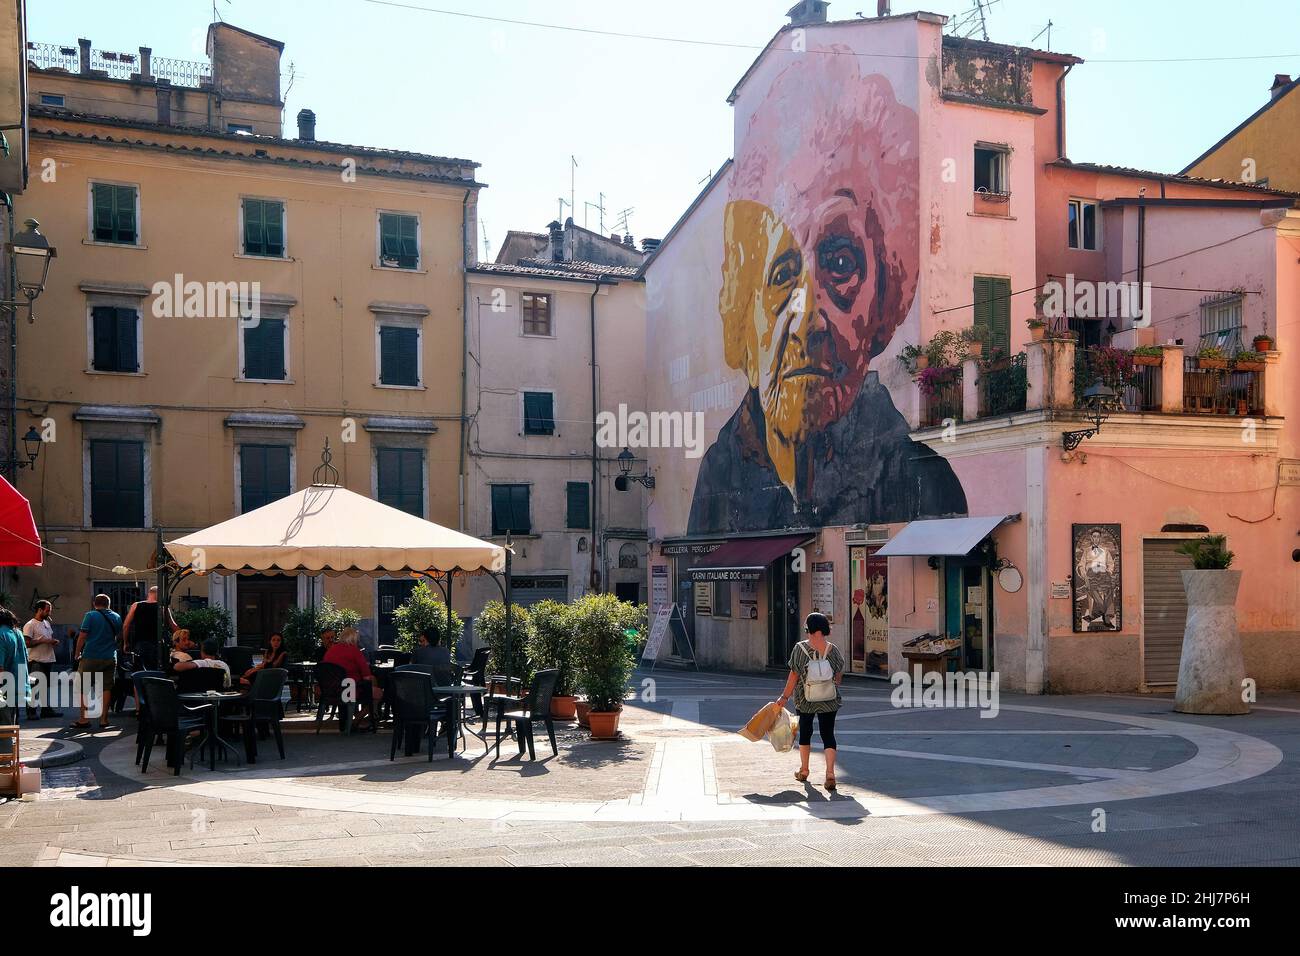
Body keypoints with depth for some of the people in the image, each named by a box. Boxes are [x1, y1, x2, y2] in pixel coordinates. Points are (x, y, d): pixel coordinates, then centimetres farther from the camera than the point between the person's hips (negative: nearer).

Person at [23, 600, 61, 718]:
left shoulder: (47, 623, 16)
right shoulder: (30, 625, -10)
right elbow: (26, 643, -17)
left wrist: (54, 641, 5)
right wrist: (42, 641, -20)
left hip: (48, 659, 8)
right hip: (36, 661, -8)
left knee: (47, 686, 12)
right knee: (35, 687, -8)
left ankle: (46, 709, 19)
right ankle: (31, 711, -4)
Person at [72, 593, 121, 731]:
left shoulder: (90, 615, -5)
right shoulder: (116, 617, 8)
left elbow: (82, 636, -7)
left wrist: (77, 653, 2)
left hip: (91, 657, -3)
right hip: (110, 658, 3)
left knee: (84, 689, 6)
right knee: (106, 688, 6)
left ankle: (84, 719, 6)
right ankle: (104, 720, 6)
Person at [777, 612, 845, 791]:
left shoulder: (800, 649, -11)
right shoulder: (833, 649, -5)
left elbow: (794, 675, -8)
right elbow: (839, 675, 6)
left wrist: (785, 696, 0)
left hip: (805, 700, -1)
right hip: (829, 701, 1)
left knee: (805, 732, 16)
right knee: (828, 734, 4)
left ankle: (803, 770, 29)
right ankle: (830, 773, -10)